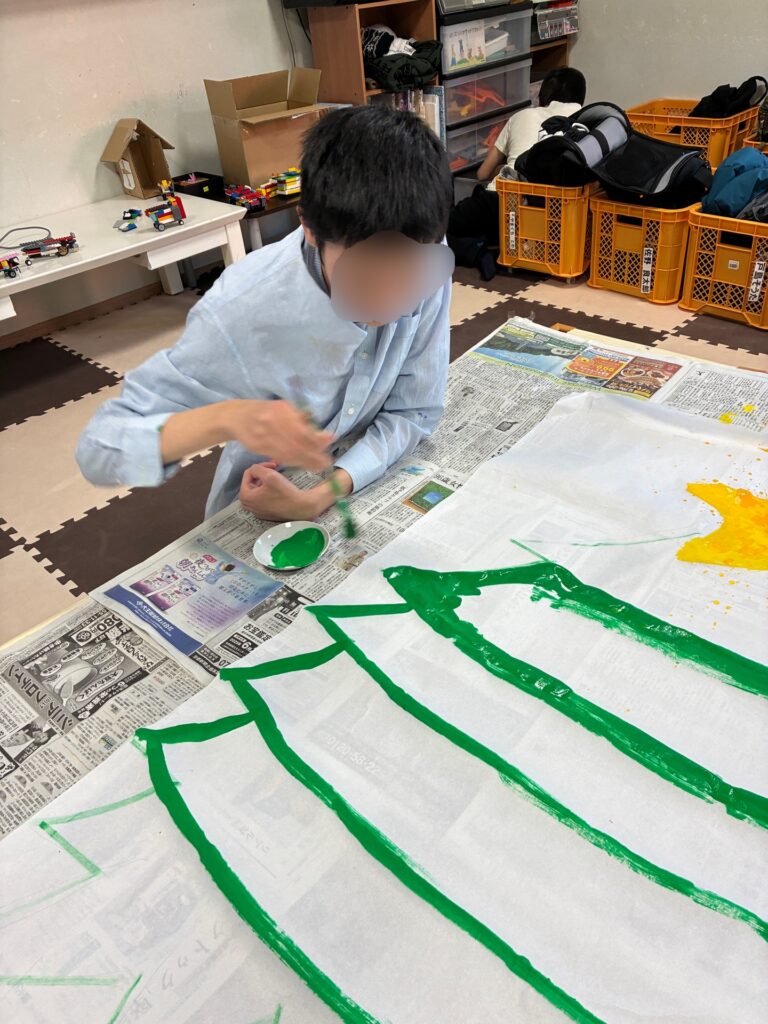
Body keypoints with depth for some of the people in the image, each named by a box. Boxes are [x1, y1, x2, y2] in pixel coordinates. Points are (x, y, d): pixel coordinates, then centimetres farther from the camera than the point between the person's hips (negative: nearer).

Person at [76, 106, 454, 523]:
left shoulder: (427, 267, -18)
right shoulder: (240, 313, -28)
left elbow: (414, 411, -9)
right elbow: (98, 450, -23)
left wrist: (322, 496, -24)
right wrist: (224, 418, -41)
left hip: (371, 489, 2)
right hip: (262, 520, -2)